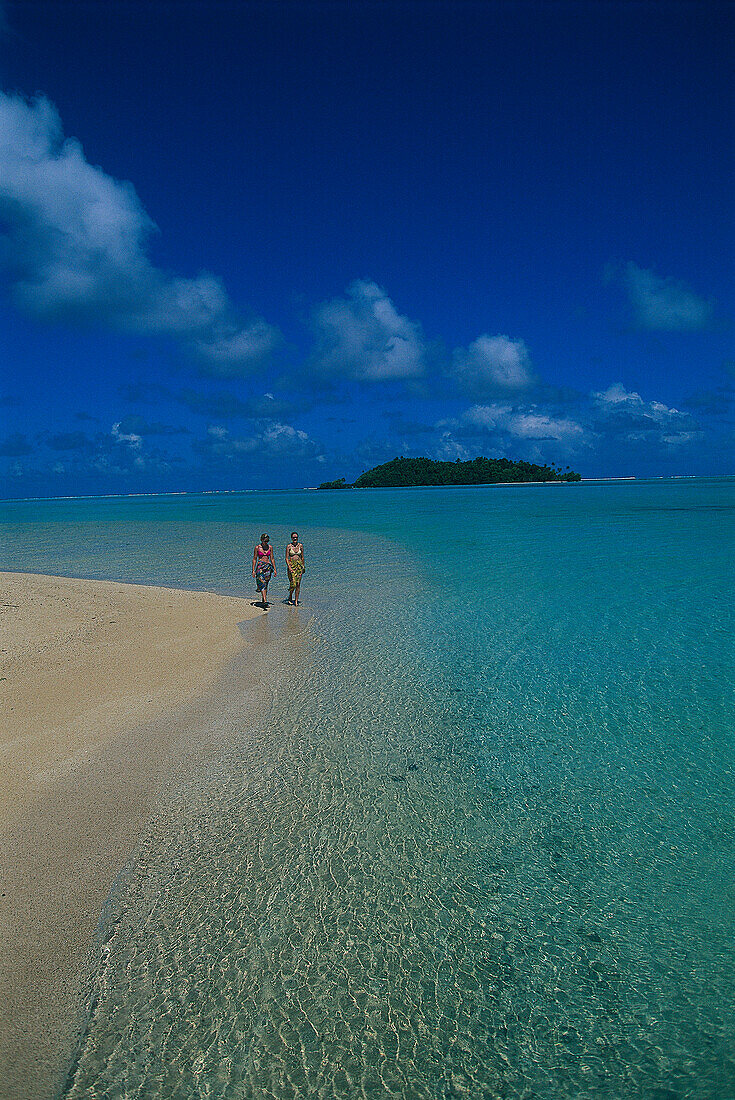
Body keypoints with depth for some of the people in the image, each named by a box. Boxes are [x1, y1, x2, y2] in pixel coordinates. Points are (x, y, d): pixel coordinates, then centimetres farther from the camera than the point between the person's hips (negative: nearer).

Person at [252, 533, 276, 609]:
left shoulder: (270, 547, 5)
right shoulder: (257, 547, -4)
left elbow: (272, 559, 9)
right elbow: (254, 559, 0)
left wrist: (274, 569, 7)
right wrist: (253, 570, -4)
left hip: (268, 567, 3)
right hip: (260, 567, -3)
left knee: (265, 585, 7)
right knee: (262, 584, -14)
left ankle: (264, 600, 17)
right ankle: (265, 601, -23)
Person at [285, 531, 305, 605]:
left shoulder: (300, 545, 5)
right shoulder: (289, 546, -4)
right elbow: (286, 558, -6)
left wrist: (303, 566, 12)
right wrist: (289, 567, -17)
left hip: (299, 565, 3)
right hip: (291, 565, -3)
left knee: (298, 584, -1)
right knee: (293, 583, -8)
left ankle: (296, 601, 5)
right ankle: (290, 598, 18)